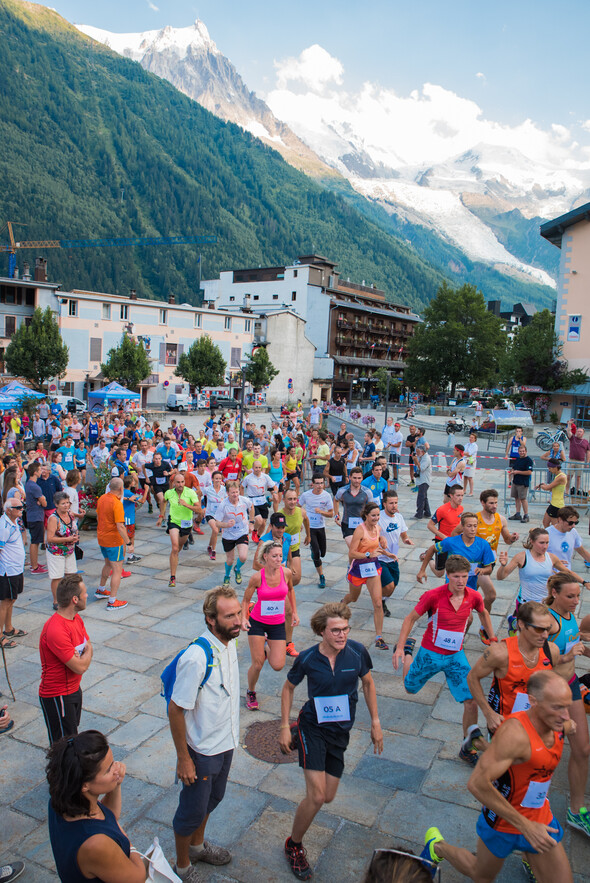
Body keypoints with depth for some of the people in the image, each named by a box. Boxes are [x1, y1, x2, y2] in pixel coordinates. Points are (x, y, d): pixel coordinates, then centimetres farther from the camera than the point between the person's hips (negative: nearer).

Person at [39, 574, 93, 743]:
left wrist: (82, 656, -15)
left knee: (72, 732, 22)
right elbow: (80, 667, -28)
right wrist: (87, 652, -8)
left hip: (73, 689, 9)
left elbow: (88, 647, 7)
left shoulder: (76, 618, 0)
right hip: (57, 696, -9)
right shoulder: (56, 631, -31)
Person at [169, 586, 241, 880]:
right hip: (201, 750, -7)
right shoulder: (196, 658, -34)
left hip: (226, 742, 7)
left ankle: (197, 845, 53)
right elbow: (176, 710, -25)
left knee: (212, 798, 28)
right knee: (192, 809, 15)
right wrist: (183, 758, -18)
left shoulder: (230, 642, -8)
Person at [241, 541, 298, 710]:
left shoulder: (286, 573, -11)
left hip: (278, 624, 2)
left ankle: (266, 647, 30)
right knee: (257, 664, -3)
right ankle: (250, 693, 27)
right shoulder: (257, 577, -18)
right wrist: (244, 618, -18)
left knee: (278, 666, -4)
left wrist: (294, 612, 11)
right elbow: (246, 600, -4)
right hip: (257, 623, -2)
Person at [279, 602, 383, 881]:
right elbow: (288, 688, 0)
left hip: (340, 733, 3)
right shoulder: (307, 658, -17)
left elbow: (368, 683, 4)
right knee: (316, 797, -9)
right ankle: (294, 845, 16)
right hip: (313, 729, -3)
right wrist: (284, 727, -2)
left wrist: (375, 722, 6)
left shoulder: (357, 652, -14)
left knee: (328, 797, 13)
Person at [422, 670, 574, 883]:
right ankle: (437, 846, 44)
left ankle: (531, 861, 34)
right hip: (503, 823, -5)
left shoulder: (560, 726, -12)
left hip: (540, 820, 5)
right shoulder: (515, 733, -36)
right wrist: (525, 826, -32)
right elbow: (477, 783, -37)